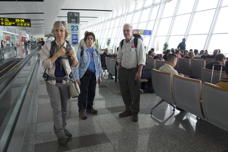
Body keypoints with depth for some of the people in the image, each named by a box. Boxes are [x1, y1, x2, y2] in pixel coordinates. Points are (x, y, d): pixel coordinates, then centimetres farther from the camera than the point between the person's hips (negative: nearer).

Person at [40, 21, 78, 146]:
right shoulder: (48, 45, -10)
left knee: (64, 107, 13)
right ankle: (60, 134, 18)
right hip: (52, 81, -3)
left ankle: (62, 128, 34)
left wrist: (73, 56, -15)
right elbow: (44, 64, -15)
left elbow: (74, 65, 6)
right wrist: (57, 54, -24)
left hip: (65, 80, 3)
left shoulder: (69, 46, -1)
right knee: (57, 109, 1)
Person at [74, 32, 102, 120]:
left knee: (92, 92, 11)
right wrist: (77, 77, -12)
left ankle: (89, 108, 28)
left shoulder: (96, 51, 12)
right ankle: (82, 110, 11)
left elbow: (99, 64, 17)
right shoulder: (81, 50, -4)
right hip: (84, 74, -5)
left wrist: (99, 75, 13)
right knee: (83, 92, -4)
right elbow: (77, 64, -8)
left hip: (93, 75, 5)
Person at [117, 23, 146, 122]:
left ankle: (135, 113, 22)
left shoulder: (138, 41, -8)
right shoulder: (121, 43, 7)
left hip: (134, 71, -5)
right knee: (124, 92, 12)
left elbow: (142, 58, -11)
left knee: (135, 92, 4)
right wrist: (119, 68, 10)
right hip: (122, 70, 5)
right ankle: (128, 110, 31)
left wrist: (139, 71, -16)